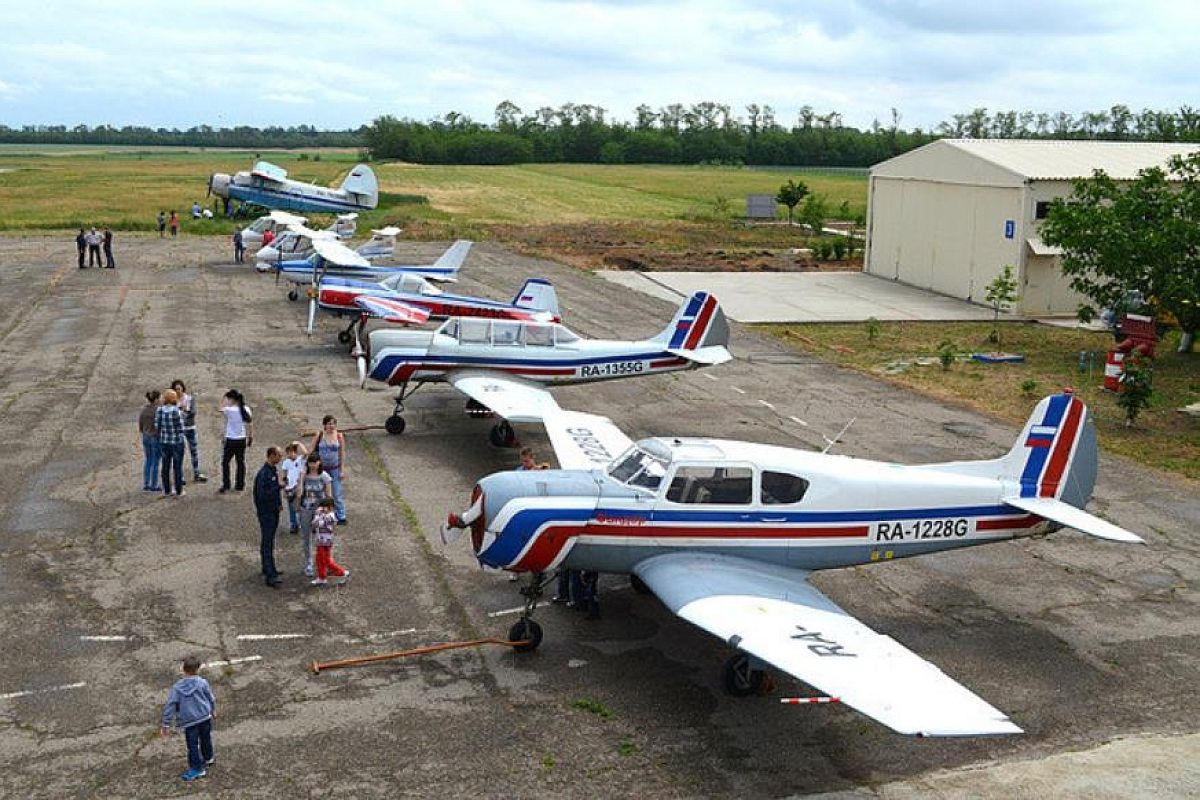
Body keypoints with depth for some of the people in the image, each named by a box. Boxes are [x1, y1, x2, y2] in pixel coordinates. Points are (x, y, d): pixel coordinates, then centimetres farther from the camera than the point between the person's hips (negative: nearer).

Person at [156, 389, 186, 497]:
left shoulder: (159, 410, -3)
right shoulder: (176, 411, -19)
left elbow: (157, 425, 1)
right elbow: (180, 428, -14)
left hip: (164, 441, 5)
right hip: (177, 441, -5)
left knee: (165, 466, 14)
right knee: (177, 466, 6)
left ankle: (166, 491, 21)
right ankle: (179, 491, 13)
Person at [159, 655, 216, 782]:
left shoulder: (177, 687, -8)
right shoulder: (202, 683, -8)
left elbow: (170, 706, -7)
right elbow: (211, 698, 4)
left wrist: (166, 724, -2)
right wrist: (213, 710, 24)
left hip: (189, 721, -2)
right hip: (205, 717, 2)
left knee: (192, 745, 5)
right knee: (206, 739, 23)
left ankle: (197, 768, 8)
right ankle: (208, 758, 41)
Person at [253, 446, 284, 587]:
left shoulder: (274, 470, 7)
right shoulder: (263, 473, -22)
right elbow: (262, 495, -26)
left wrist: (279, 503, 8)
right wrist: (279, 486, -23)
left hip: (274, 511, 9)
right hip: (265, 512, -9)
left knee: (270, 542, 18)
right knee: (266, 544, -6)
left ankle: (268, 569, 30)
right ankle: (270, 576, -6)